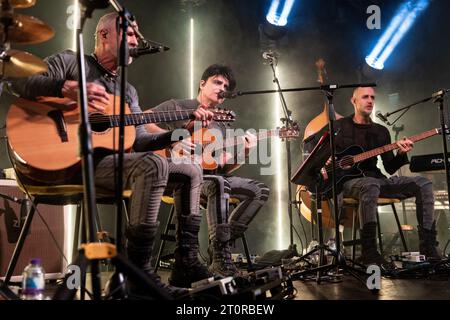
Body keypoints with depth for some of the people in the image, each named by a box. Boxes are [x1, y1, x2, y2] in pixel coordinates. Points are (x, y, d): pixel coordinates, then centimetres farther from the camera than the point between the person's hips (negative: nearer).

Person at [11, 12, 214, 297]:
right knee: (154, 164, -34)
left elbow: (139, 141, 13)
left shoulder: (128, 91, 23)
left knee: (191, 172, 5)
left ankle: (188, 260, 4)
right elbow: (19, 82, -10)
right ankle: (139, 273, -31)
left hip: (112, 161, 8)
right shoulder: (71, 62, 4)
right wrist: (68, 88, -25)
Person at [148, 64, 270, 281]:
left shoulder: (223, 126, 22)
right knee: (218, 183, -37)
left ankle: (220, 245, -5)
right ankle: (220, 259, -34)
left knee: (260, 190, -5)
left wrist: (243, 153, -3)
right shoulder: (177, 107, 5)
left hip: (213, 177, 7)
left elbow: (225, 168, 16)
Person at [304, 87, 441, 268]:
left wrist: (401, 154, -10)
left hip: (375, 179, 5)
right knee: (371, 185, -42)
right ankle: (369, 253, -37)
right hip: (347, 180, -5)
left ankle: (428, 248, -12)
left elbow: (390, 168, 11)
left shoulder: (381, 131, 17)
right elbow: (309, 143, 10)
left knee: (423, 184, -13)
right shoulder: (339, 126, 7)